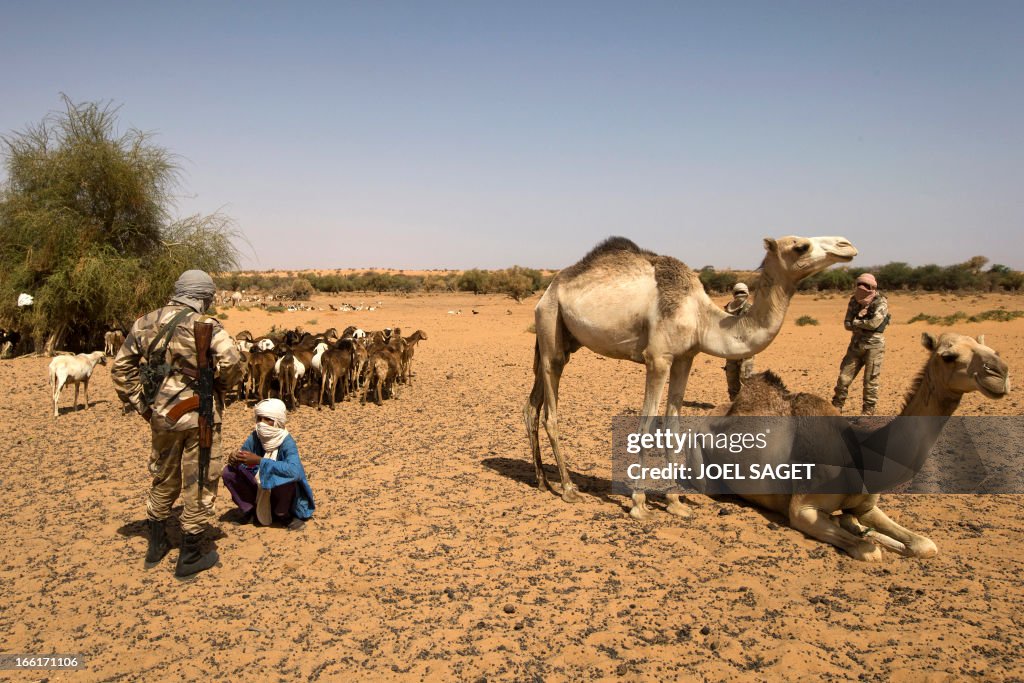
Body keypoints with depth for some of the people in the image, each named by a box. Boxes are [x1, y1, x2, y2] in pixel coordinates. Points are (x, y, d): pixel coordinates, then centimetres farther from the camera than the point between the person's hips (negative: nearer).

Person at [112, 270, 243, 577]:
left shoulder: (146, 323, 6)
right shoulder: (205, 326, -13)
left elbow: (121, 368, 9)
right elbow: (231, 361, -27)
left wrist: (140, 403, 11)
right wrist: (219, 385, -7)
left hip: (161, 414, 6)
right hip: (199, 415, -6)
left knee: (163, 479, 23)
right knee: (198, 483, 6)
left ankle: (156, 545, 37)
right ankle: (190, 557, 15)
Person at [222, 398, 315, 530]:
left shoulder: (287, 442, -25)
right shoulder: (255, 437, -10)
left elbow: (294, 470, -42)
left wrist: (259, 461, -42)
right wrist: (234, 459, -30)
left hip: (281, 489, -4)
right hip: (260, 489, 5)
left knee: (286, 479, -37)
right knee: (229, 473, -12)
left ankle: (285, 515, -5)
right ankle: (251, 510, 8)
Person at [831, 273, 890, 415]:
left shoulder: (881, 302, -10)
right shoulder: (854, 301, 6)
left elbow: (874, 323, -23)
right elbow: (847, 324, 2)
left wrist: (856, 322, -9)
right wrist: (861, 321, -15)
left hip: (874, 345, -5)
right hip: (856, 344, 5)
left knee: (870, 381, -1)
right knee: (844, 378, 5)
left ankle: (868, 412, 11)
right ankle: (835, 409, 16)